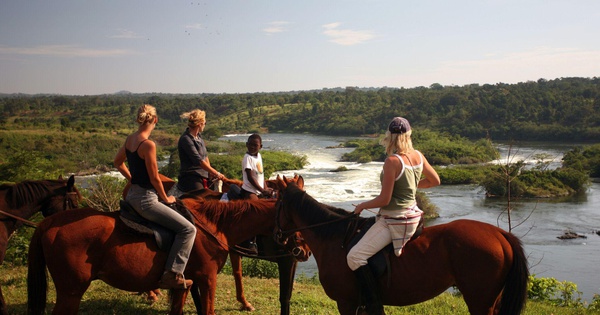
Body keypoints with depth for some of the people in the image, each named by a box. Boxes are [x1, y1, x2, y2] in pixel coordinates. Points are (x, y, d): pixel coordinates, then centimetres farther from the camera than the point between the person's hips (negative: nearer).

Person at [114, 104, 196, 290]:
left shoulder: (130, 139, 6)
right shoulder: (148, 144, -21)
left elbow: (118, 162, 22)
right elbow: (154, 178, -18)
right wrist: (165, 198, -3)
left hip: (132, 195, 10)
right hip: (145, 199, -10)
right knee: (188, 229, -9)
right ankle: (172, 274, -14)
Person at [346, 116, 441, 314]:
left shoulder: (392, 161, -21)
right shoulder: (418, 156, 1)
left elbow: (384, 199, -20)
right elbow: (435, 181, 15)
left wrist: (362, 206, -3)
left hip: (394, 220, -9)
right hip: (412, 214, 10)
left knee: (355, 257, -12)